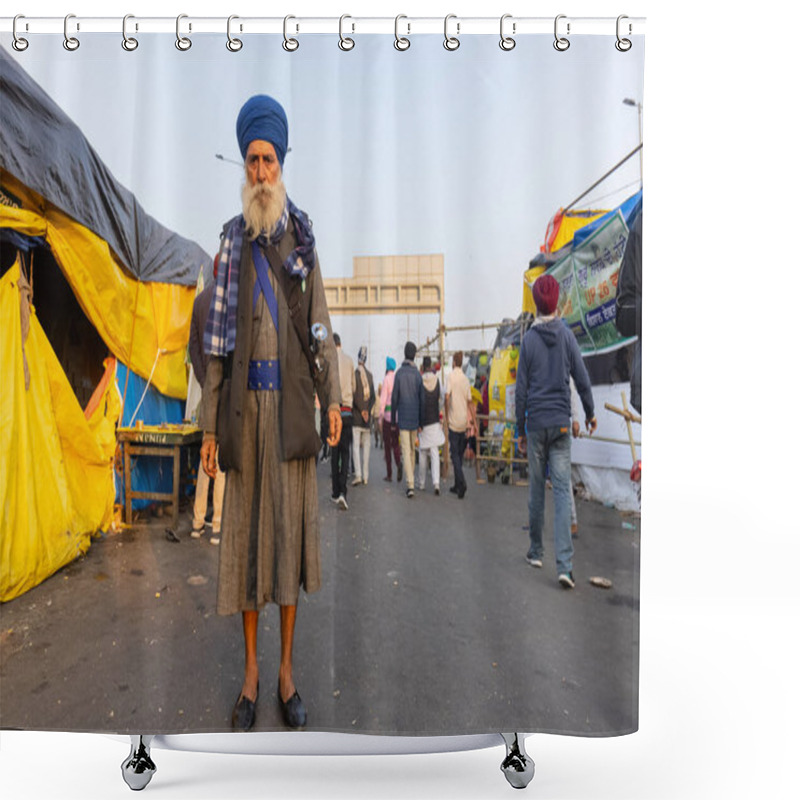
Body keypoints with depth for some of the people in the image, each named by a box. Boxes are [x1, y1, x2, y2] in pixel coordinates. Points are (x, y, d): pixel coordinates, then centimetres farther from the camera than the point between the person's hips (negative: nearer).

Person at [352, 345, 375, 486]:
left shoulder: (355, 374, -7)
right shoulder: (370, 375, 7)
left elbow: (354, 395, -12)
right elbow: (373, 396, 5)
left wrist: (362, 410, -6)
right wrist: (367, 410, 2)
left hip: (356, 417, -4)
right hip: (367, 418, 4)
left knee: (356, 446, -2)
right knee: (366, 446, 8)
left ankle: (358, 474, -10)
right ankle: (365, 476, 10)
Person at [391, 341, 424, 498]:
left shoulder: (399, 373, -7)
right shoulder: (418, 374, -1)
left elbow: (394, 398, -5)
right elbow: (421, 399, 1)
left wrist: (393, 419, 5)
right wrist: (420, 421, 8)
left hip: (403, 418, -3)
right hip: (414, 418, 3)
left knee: (406, 451, -3)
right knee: (412, 450, 16)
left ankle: (410, 485, -9)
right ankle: (410, 480, 27)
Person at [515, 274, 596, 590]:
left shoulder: (529, 339, -2)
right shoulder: (567, 335, 2)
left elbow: (521, 389, -1)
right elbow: (582, 379, 4)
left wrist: (521, 430, 7)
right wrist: (590, 413, 19)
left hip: (536, 424, -1)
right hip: (561, 423, 1)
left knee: (536, 489, 11)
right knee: (562, 490, 0)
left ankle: (536, 551, 24)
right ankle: (564, 564, -4)